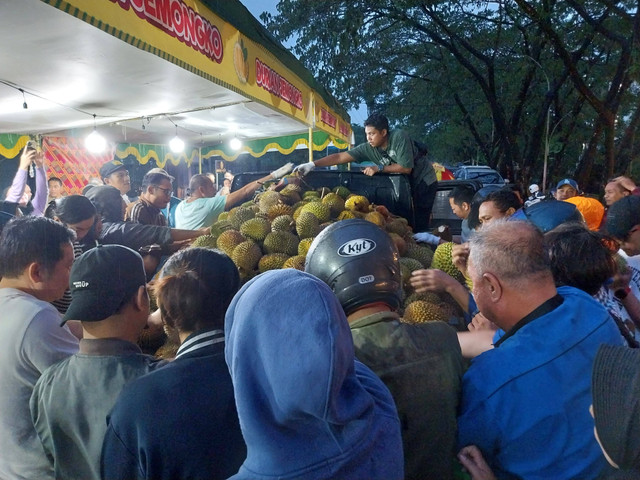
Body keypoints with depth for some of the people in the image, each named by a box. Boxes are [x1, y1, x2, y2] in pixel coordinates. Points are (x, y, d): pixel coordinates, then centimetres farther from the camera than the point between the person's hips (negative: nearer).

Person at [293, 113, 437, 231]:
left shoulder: (399, 137, -25)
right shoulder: (368, 148, -12)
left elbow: (406, 168, -27)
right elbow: (340, 157, -16)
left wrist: (379, 168, -23)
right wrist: (312, 164, -25)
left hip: (423, 180, -5)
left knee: (419, 224, -12)